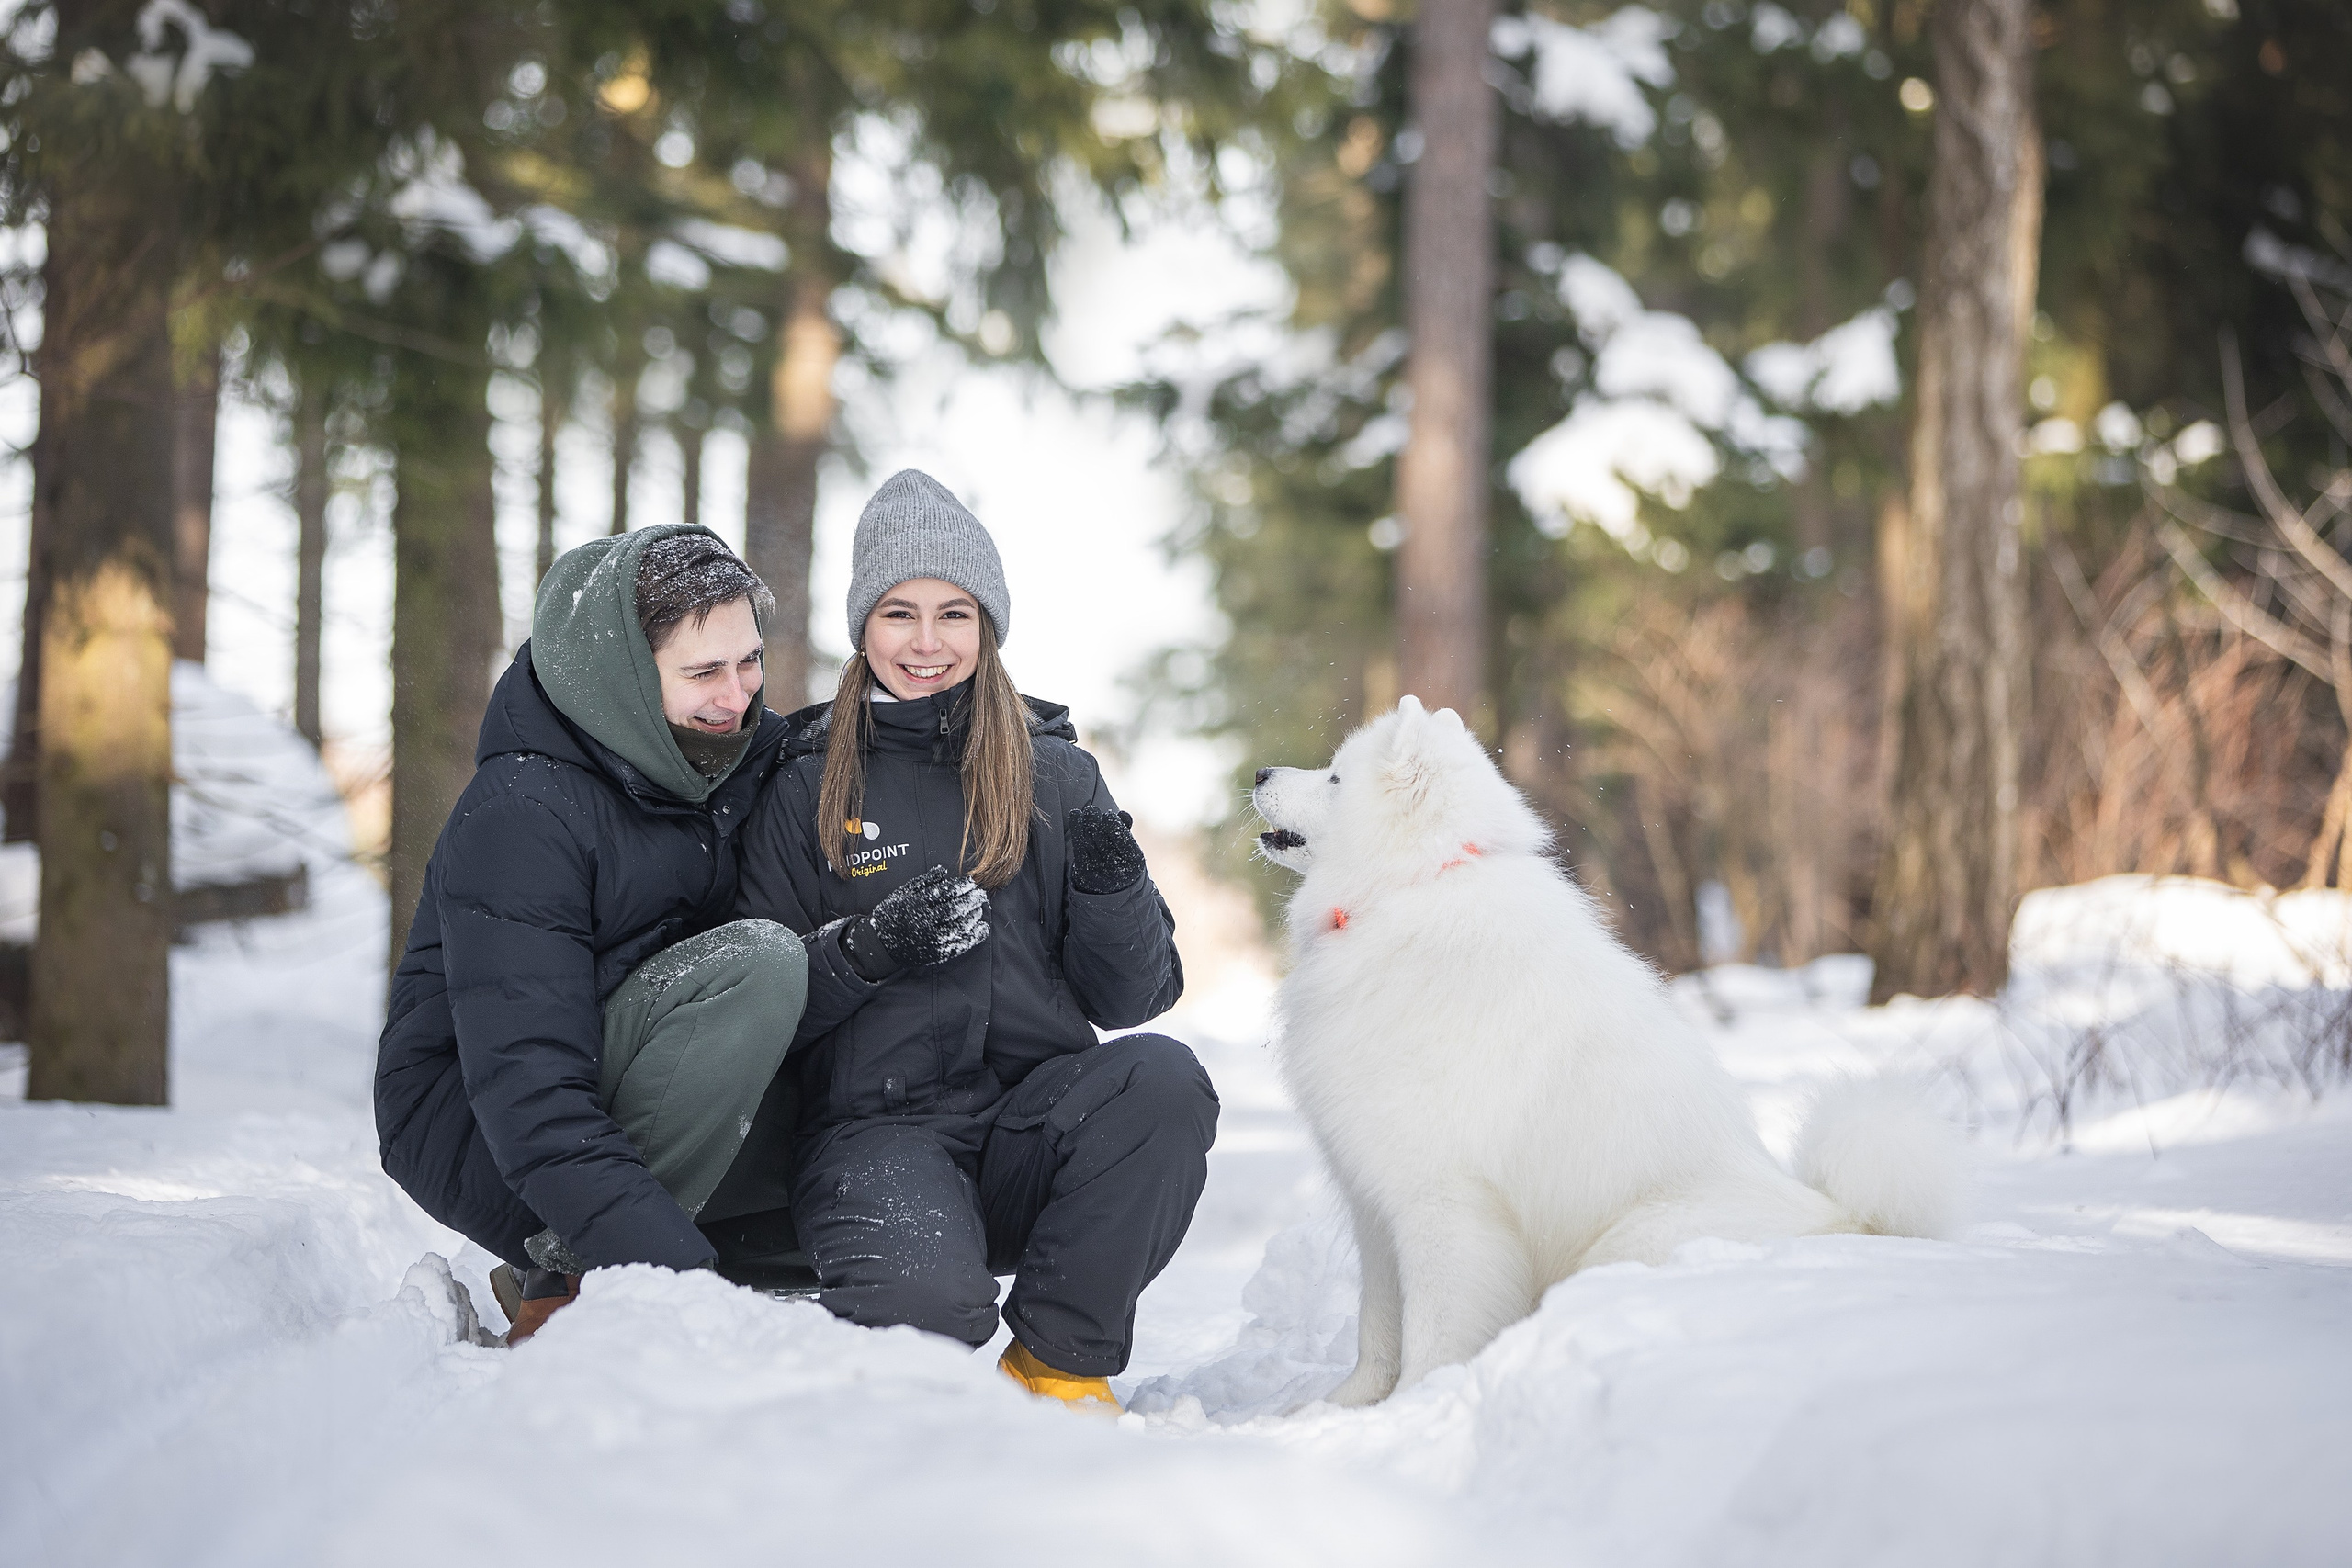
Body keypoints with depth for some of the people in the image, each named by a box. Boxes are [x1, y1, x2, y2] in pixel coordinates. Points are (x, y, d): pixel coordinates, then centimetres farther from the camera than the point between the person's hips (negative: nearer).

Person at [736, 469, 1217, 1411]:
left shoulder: (1054, 774, 12)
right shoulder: (805, 788, 8)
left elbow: (1134, 996, 7)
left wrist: (1111, 882, -12)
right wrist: (866, 950, -16)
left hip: (1034, 1121, 3)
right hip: (875, 1126, -3)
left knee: (1165, 1079, -30)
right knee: (926, 1302, -34)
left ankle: (1059, 1358, -8)